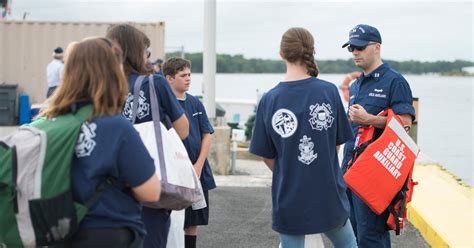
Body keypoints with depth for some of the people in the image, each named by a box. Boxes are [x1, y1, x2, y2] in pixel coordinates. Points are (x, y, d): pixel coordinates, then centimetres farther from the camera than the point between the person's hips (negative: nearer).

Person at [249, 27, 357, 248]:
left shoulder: (269, 100, -9)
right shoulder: (329, 91, -8)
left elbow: (268, 157, -3)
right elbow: (337, 143, 3)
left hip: (289, 199, -1)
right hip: (329, 193, 1)